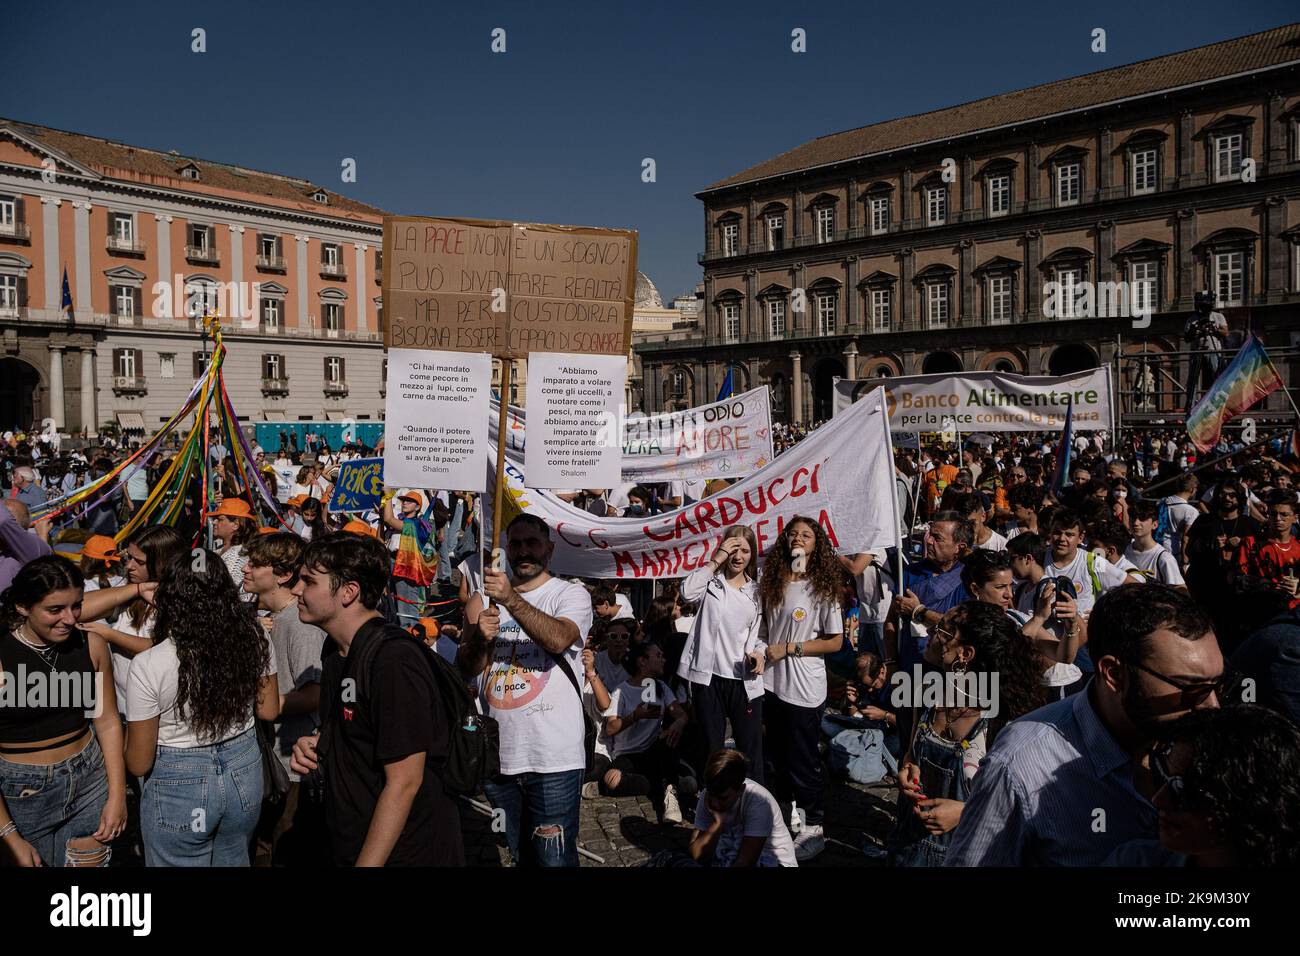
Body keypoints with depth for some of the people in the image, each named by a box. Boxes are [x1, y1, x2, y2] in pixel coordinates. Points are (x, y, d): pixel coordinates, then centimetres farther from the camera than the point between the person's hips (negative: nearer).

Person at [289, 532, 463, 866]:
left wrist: (367, 863, -21)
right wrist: (315, 750, 1)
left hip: (407, 854, -9)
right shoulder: (338, 662, 8)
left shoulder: (395, 660, -22)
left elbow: (403, 782, -23)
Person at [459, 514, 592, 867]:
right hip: (495, 754, 4)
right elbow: (464, 670, 7)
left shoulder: (571, 594, -3)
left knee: (554, 858, 1)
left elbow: (558, 639, -23)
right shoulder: (483, 599, 10)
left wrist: (512, 599, -34)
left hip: (553, 758, -4)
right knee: (519, 854, 18)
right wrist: (480, 639, -13)